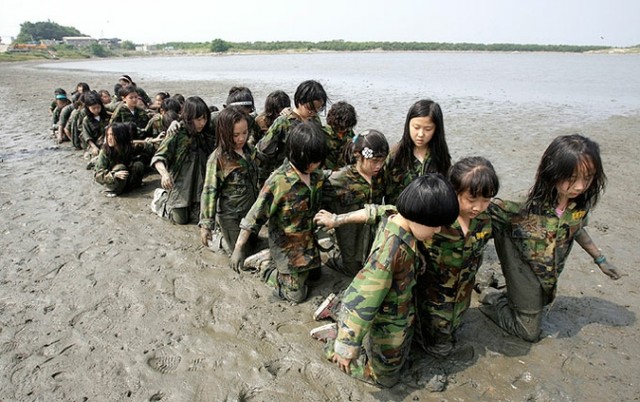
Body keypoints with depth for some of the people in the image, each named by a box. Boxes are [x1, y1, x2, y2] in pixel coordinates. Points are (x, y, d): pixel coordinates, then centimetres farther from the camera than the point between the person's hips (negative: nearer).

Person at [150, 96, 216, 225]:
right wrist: (164, 173, -37)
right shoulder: (177, 134, -15)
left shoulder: (206, 135, 0)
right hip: (179, 184, -4)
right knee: (181, 219, 4)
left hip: (199, 184, 4)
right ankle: (161, 197, 30)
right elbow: (158, 158, -18)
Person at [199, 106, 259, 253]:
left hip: (251, 212, 6)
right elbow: (209, 192, -19)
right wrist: (206, 224, -20)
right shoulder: (217, 159, -20)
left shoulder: (249, 150, -3)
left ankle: (223, 232, 39)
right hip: (231, 217, -6)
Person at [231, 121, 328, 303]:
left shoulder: (317, 175, -11)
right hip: (286, 243, -6)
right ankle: (268, 270, 26)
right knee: (296, 294, 5)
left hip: (308, 239, 6)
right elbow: (256, 214, -24)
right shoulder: (279, 181, -29)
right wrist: (239, 247, -22)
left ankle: (276, 263, 36)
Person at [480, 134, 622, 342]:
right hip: (524, 270, -6)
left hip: (550, 276, 6)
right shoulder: (525, 207, -36)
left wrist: (600, 259, 16)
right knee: (529, 332, 11)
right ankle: (491, 299, 27)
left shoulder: (581, 204, -17)